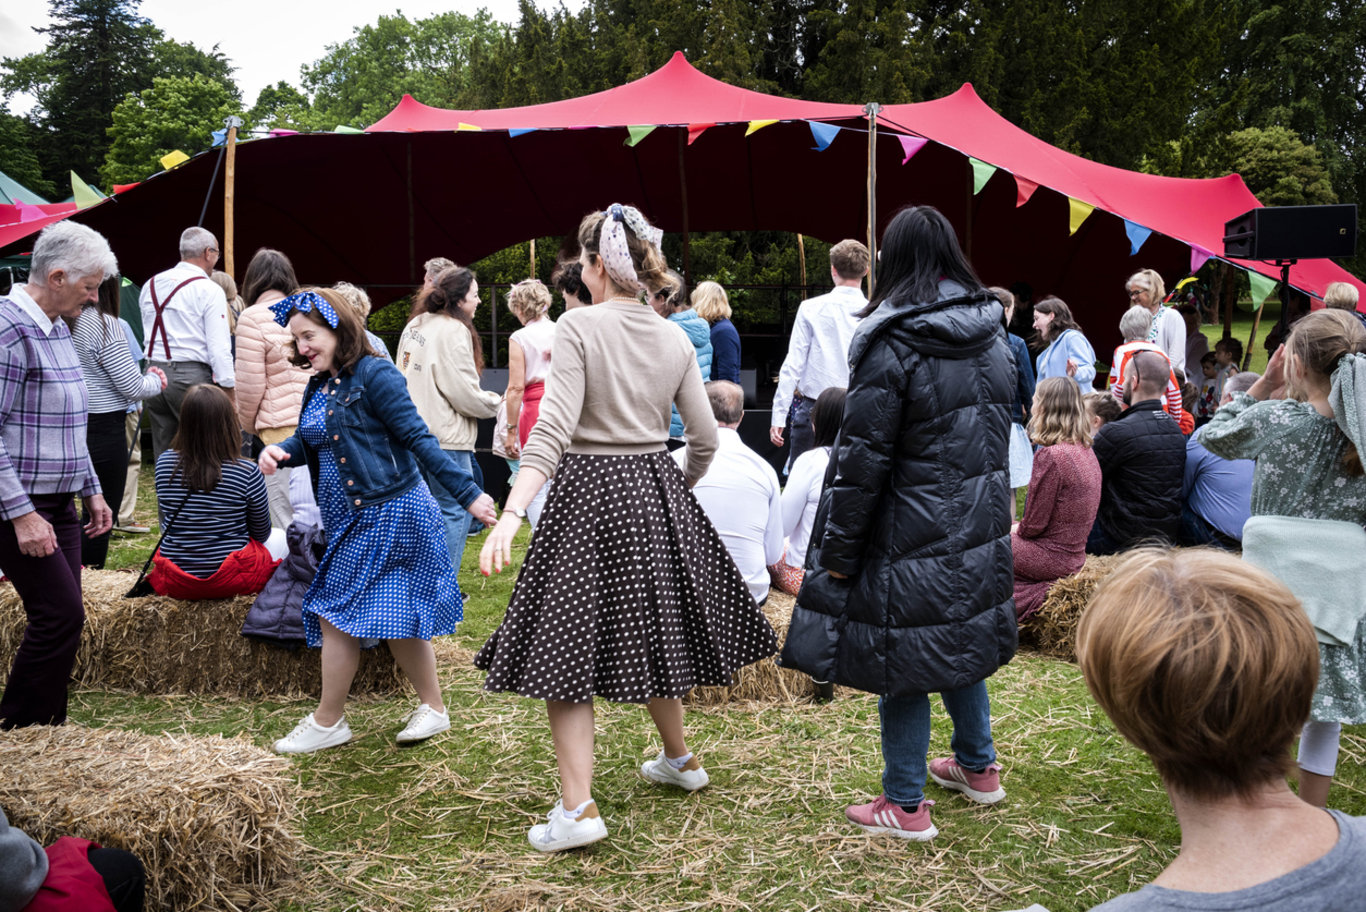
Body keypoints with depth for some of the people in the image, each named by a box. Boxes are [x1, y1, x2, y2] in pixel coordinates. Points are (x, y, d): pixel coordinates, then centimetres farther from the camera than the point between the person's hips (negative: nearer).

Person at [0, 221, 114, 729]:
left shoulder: (58, 330, 14)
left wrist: (92, 490, 20)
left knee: (61, 618, 8)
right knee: (60, 614, -10)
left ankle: (47, 731, 17)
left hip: (58, 504, 9)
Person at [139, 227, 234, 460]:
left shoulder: (150, 286, 14)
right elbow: (219, 346, -12)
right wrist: (229, 388, -10)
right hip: (192, 376, -7)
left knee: (162, 453, 11)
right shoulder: (209, 290, -7)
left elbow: (146, 335, 16)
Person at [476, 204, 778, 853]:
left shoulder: (577, 326, -12)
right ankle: (679, 759, 38)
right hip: (656, 494, 6)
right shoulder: (675, 339, 4)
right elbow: (705, 439, 4)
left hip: (587, 495, -6)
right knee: (650, 631, 22)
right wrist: (683, 485, 23)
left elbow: (553, 429, -22)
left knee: (564, 647, 1)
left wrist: (510, 514, -26)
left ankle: (578, 806, -5)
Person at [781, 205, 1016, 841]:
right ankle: (978, 768, 38)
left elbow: (862, 459, -17)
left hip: (912, 536, -7)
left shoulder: (892, 346, -18)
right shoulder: (993, 337, 5)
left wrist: (837, 550, -10)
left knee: (902, 664, 3)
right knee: (961, 641, 23)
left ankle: (904, 806, 14)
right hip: (979, 526, 8)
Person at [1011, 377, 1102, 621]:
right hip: (1075, 553, 9)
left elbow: (1035, 524, -17)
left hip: (1053, 556, -9)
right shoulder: (1086, 452, 5)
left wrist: (1016, 529, 5)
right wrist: (1019, 528, 13)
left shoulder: (1051, 455, -22)